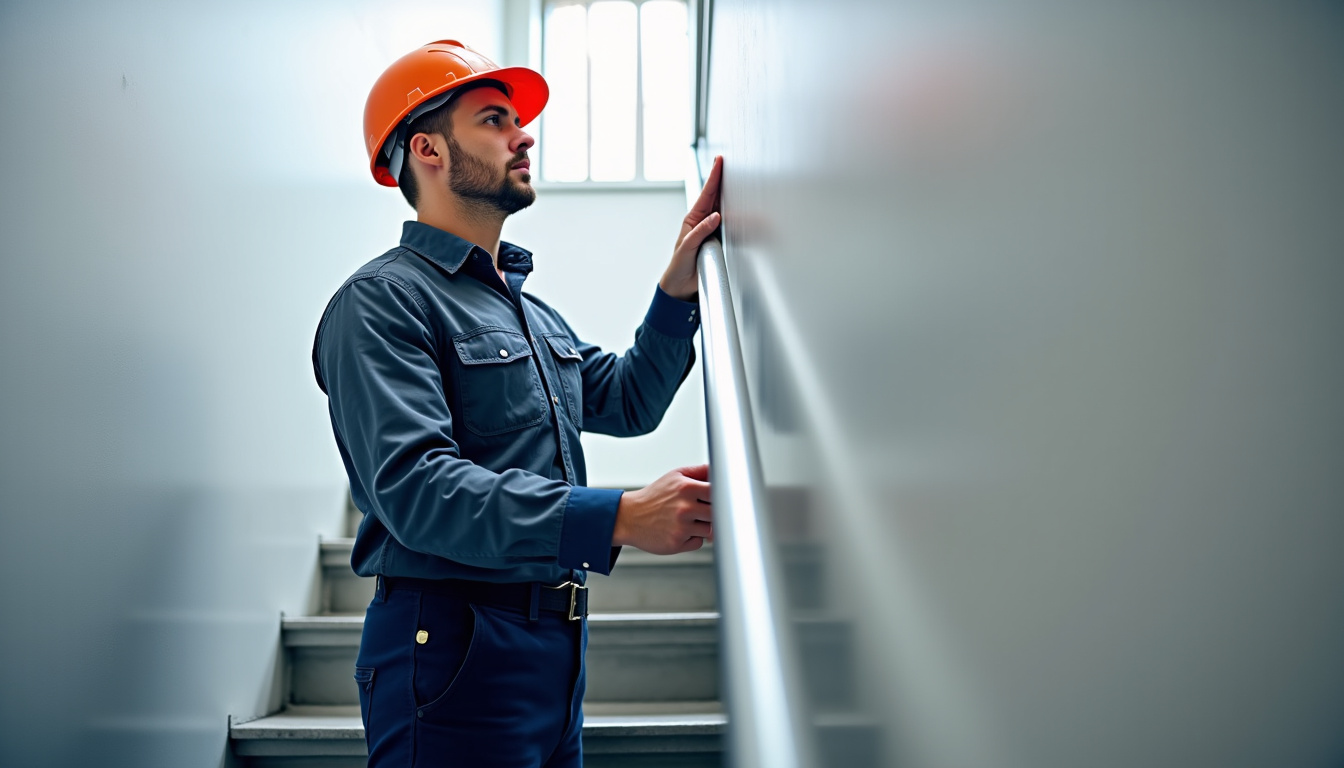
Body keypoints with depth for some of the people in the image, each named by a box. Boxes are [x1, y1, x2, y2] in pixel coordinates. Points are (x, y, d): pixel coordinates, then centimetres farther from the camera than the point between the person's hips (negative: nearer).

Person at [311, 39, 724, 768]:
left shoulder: (533, 311, 17)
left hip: (557, 650, 8)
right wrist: (617, 517, -32)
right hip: (453, 652, -8)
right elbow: (415, 487, -24)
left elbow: (626, 402, 22)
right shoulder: (384, 299, -12)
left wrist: (677, 289, 8)